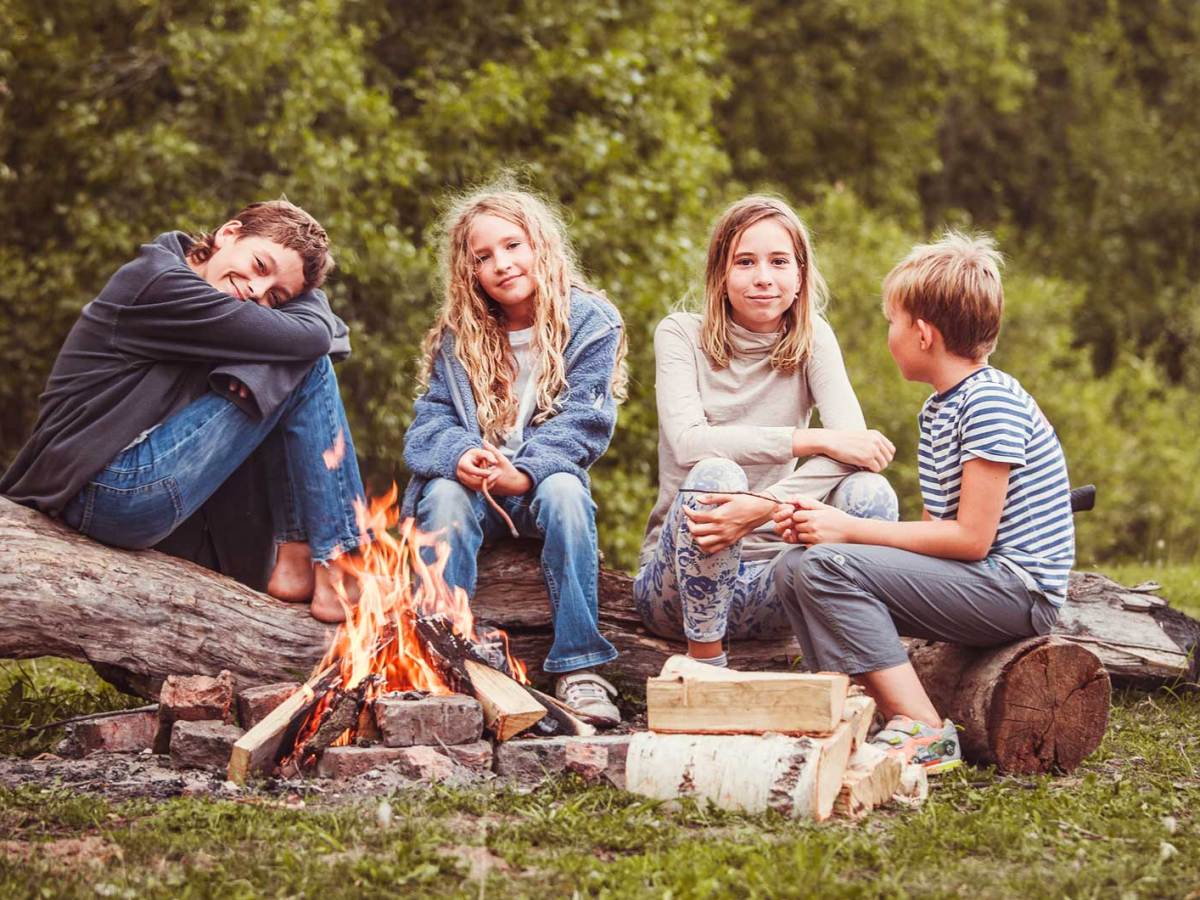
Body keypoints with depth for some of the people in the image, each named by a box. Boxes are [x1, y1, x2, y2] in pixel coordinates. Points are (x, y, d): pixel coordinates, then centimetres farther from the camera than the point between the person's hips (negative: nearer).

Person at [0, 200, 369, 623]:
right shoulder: (161, 283, -12)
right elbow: (312, 336, -14)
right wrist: (309, 297, 7)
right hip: (119, 492, -11)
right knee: (308, 369, -7)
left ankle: (294, 562, 10)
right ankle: (339, 572, -6)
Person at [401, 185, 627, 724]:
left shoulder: (589, 322, -1)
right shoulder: (456, 336, 8)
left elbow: (582, 423, -10)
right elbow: (430, 422, 0)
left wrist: (524, 473, -27)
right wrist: (459, 455, -25)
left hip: (542, 480, -2)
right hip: (471, 485, 2)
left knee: (564, 491, -36)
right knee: (444, 494, -32)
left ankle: (579, 668, -36)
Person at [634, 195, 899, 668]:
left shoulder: (811, 338, 3)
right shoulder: (681, 334, -2)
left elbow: (852, 444, -15)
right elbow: (689, 441, -20)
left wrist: (762, 506, -32)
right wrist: (814, 440, -27)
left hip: (767, 581, 2)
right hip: (680, 581, -2)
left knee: (869, 492, -22)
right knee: (714, 474, -32)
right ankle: (704, 664, -21)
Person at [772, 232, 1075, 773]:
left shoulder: (991, 402, -15)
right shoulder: (940, 408, 16)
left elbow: (970, 538, -19)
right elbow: (939, 530, 10)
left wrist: (849, 530, -13)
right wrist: (824, 527, -1)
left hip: (1018, 590, -10)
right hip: (977, 584, 10)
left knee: (827, 568, -23)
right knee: (795, 568, 3)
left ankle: (922, 732, -23)